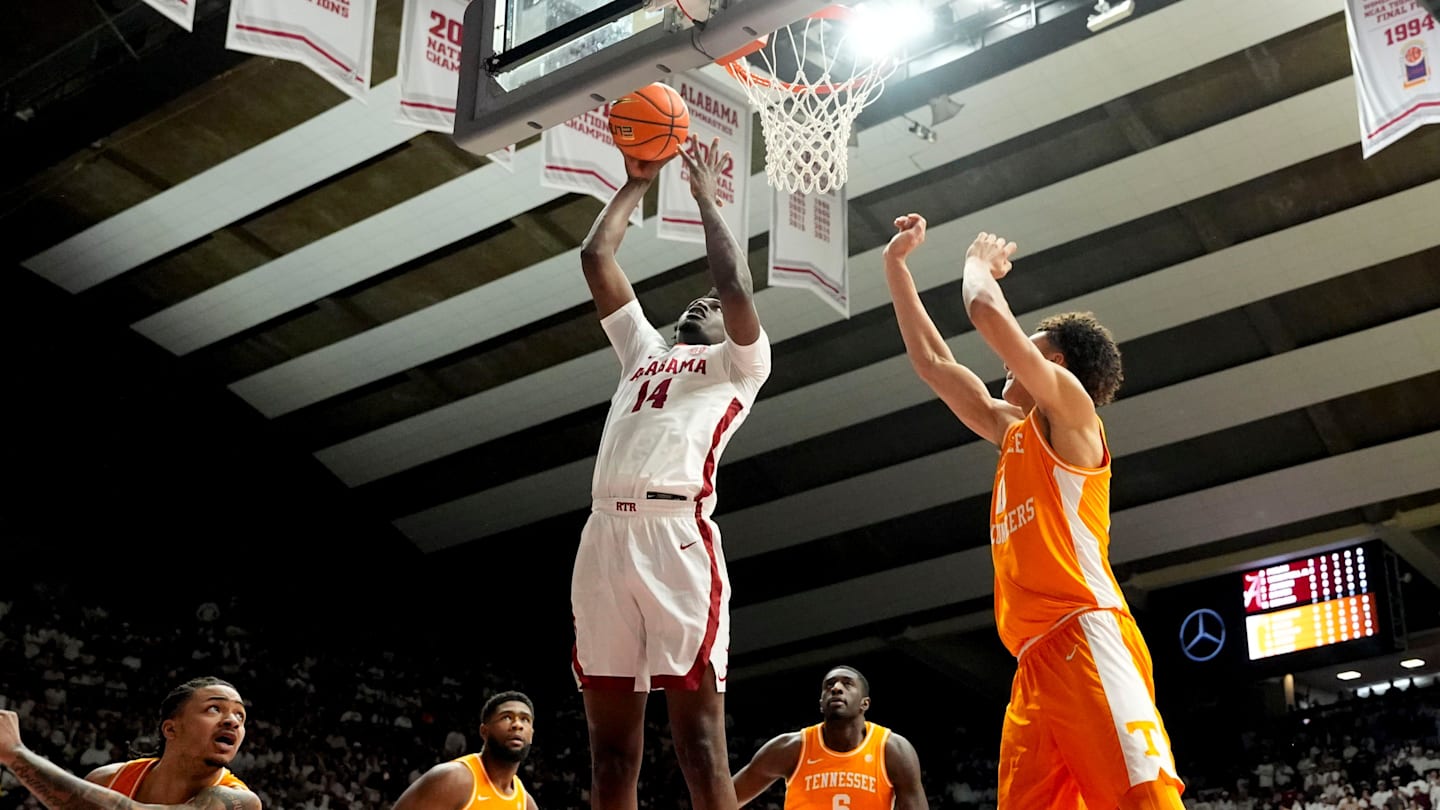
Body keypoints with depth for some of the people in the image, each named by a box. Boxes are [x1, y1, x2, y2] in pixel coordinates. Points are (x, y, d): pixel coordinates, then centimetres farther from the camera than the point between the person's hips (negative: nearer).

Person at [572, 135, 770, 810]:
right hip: (605, 534, 5)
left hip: (677, 534, -5)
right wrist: (637, 183, 33)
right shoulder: (643, 348, 33)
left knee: (699, 741, -10)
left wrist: (706, 198, 11)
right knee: (610, 749, 2)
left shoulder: (739, 362, 18)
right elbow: (596, 256, 31)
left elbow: (734, 285, 0)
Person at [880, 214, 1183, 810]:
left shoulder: (1069, 408, 6)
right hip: (1037, 659, 9)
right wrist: (896, 265, 32)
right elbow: (931, 360, 33)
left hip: (1087, 640, -9)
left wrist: (979, 263, 16)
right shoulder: (1012, 431, 28)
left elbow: (988, 312, -5)